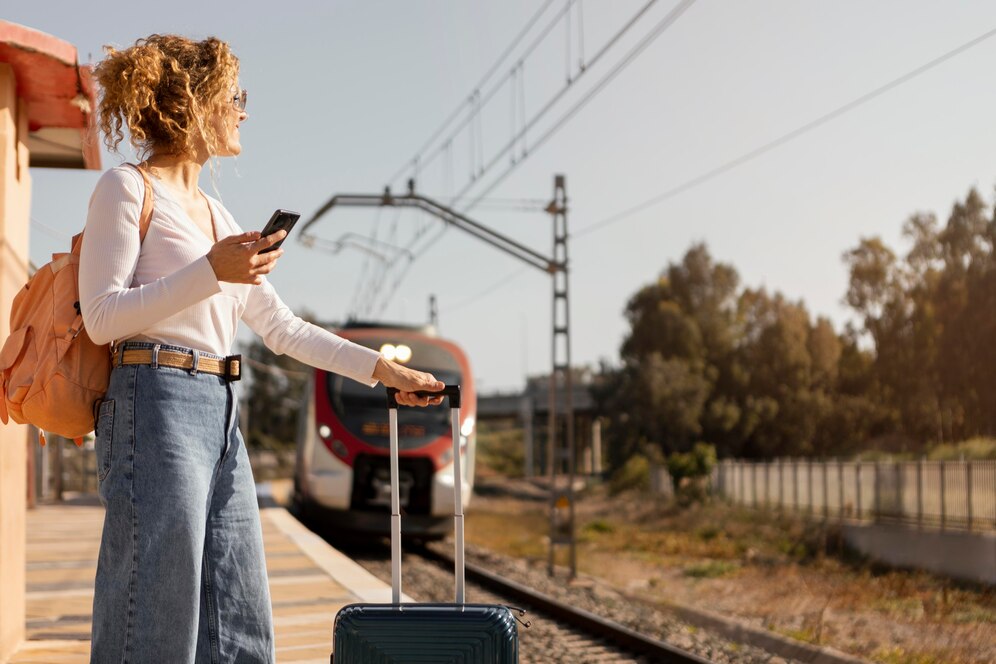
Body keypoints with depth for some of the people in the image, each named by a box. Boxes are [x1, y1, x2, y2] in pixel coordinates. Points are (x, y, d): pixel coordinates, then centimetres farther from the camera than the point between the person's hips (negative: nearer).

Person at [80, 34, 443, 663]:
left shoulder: (214, 211, 22)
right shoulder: (128, 188, -1)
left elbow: (281, 327, 21)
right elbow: (102, 317, -10)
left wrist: (381, 368, 16)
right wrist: (211, 270, -18)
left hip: (221, 418, 8)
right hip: (156, 404, -8)